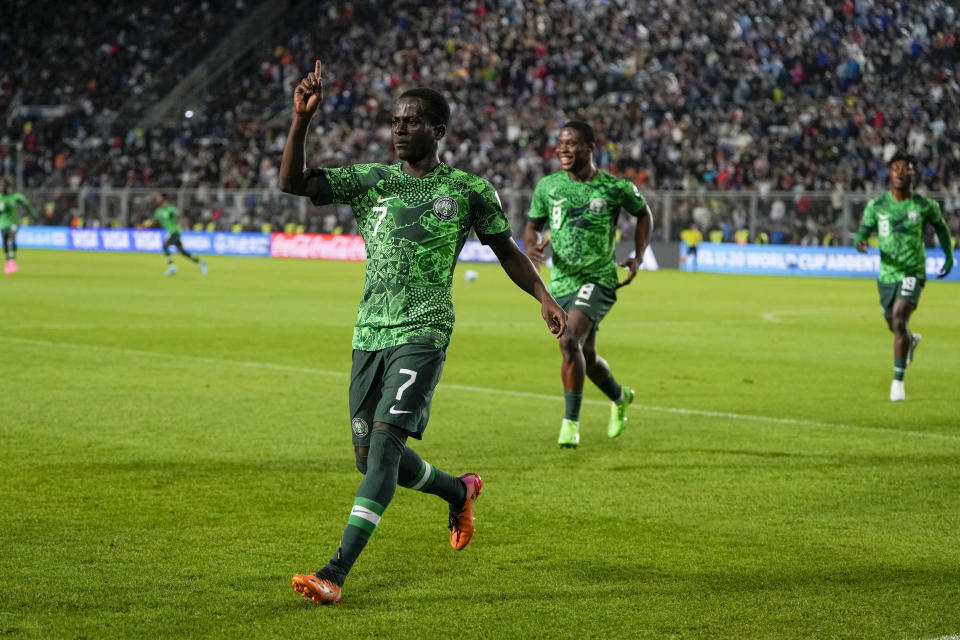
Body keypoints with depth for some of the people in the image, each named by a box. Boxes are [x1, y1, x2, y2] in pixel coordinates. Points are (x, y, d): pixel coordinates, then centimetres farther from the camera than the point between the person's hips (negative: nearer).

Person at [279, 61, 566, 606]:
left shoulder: (468, 189, 5)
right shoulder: (370, 179, 11)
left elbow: (507, 250, 15)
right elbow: (293, 183, 2)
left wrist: (544, 297, 5)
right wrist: (302, 119, -10)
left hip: (423, 332, -5)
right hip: (370, 332, 5)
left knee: (385, 442, -18)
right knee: (371, 457, 8)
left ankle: (338, 571, -21)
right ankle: (459, 490, 38)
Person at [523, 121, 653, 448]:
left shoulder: (615, 188, -6)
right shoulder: (548, 186, 1)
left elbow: (644, 214, 12)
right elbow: (532, 226, 12)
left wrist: (638, 258, 2)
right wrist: (530, 246, -11)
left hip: (598, 279, -4)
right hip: (561, 282, 5)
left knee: (570, 341, -27)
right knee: (586, 358, 16)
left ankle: (570, 422, -15)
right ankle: (620, 397, 48)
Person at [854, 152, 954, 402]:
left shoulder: (924, 206, -5)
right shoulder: (876, 205, -3)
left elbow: (940, 226, 14)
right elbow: (863, 232, -1)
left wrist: (949, 257, 15)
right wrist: (860, 243, -25)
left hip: (913, 272, -3)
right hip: (887, 275, 3)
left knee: (899, 321, -22)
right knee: (895, 326, 17)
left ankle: (898, 380, -15)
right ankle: (912, 341, 56)